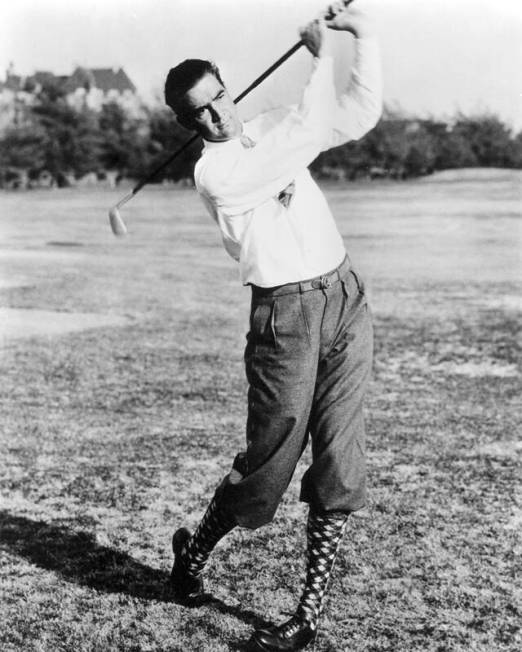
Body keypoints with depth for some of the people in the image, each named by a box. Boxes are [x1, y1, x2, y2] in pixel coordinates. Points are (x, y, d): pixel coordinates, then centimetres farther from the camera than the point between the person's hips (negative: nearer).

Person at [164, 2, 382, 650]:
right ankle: (193, 549, 31)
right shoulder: (212, 173, -11)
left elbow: (359, 114, 8)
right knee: (266, 466, 1)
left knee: (337, 467, 1)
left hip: (346, 299, 5)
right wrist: (321, 56, -9)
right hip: (285, 316, -5)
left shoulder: (270, 127, 11)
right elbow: (309, 136, -17)